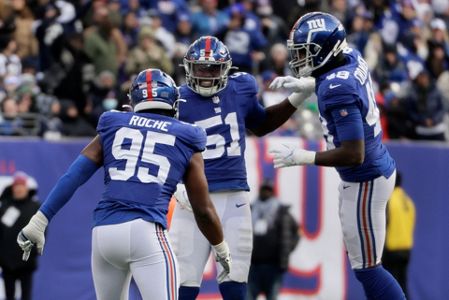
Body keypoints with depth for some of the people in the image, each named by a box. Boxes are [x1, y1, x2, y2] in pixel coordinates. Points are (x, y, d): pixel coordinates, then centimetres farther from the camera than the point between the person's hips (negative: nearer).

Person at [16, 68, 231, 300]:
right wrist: (222, 251, 31)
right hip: (146, 231, -4)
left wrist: (39, 222, 9)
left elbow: (73, 176, 8)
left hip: (103, 233, 4)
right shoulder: (185, 140, 14)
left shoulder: (113, 127, 19)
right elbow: (203, 209, 17)